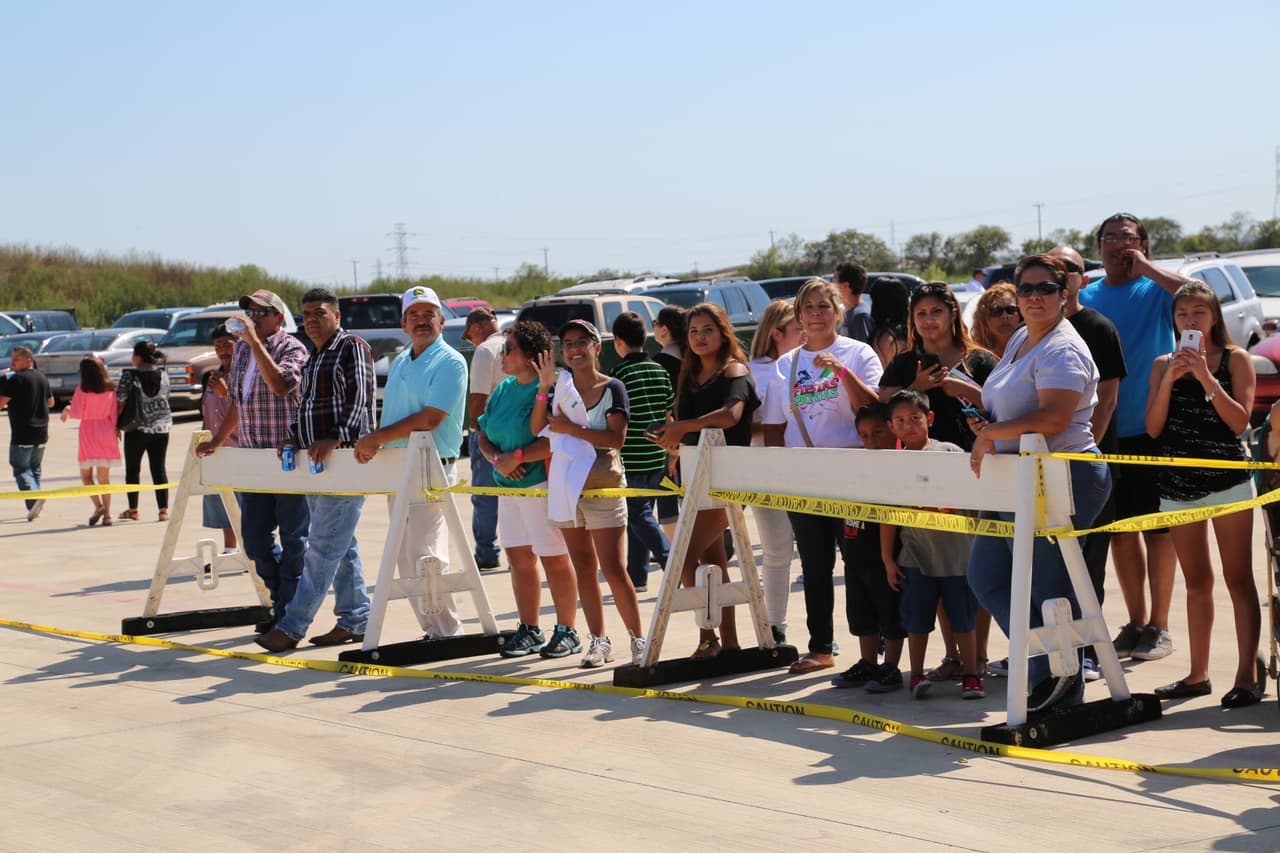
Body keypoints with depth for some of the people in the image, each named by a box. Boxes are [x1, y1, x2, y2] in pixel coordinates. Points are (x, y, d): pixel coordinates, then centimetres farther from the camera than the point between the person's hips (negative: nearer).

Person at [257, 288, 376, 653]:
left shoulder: (353, 348, -7)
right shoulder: (314, 358, 20)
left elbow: (360, 399, -16)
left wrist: (336, 438, -27)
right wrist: (293, 437, 7)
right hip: (315, 462, 10)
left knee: (324, 547, -9)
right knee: (341, 547, 12)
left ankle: (292, 627, -11)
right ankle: (356, 620, 17)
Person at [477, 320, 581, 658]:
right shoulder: (503, 390, 13)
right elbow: (483, 436, 14)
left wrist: (518, 457, -18)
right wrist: (498, 459, -6)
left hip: (542, 486, -8)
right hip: (509, 487, 8)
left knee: (554, 560, -2)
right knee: (518, 559, 10)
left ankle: (567, 631, 7)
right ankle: (529, 631, 20)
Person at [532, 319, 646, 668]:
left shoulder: (613, 388, -4)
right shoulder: (560, 388, 9)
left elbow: (617, 438, -15)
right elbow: (537, 429, -1)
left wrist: (572, 429, -19)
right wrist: (543, 388, -11)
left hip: (603, 487, -5)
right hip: (567, 484, 5)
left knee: (613, 568, -8)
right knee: (582, 566, 8)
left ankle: (638, 638, 2)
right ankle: (598, 640, 14)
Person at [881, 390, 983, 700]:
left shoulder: (950, 452, -1)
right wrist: (888, 560, 4)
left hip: (957, 552, -1)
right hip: (916, 555, 1)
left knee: (963, 617, 5)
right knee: (917, 618, 4)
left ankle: (970, 674, 17)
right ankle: (916, 675, 16)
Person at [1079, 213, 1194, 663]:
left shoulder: (1156, 290, -3)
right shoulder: (1085, 297, 9)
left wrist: (1146, 268, -17)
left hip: (1151, 429, -4)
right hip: (1104, 433, 4)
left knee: (1156, 529, 2)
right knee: (1119, 531, 10)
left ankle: (1159, 626, 11)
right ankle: (1136, 622, 21)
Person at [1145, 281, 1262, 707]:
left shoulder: (1236, 360, -1)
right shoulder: (1163, 364, 8)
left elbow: (1240, 421, -11)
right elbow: (1153, 428, 0)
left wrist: (1205, 377, -18)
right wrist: (1170, 379, -11)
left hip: (1227, 479, -4)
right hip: (1178, 483, 4)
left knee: (1238, 579, -3)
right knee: (1196, 581, 12)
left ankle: (1248, 671, -1)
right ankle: (1198, 673, 18)